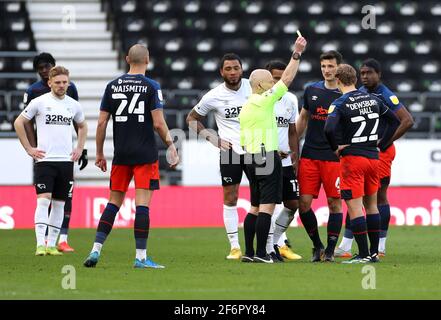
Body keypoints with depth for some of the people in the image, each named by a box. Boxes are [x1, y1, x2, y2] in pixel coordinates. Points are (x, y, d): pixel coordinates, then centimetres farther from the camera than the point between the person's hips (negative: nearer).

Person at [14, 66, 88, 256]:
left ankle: (51, 245, 12)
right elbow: (19, 123, 4)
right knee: (43, 200, -14)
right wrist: (29, 149, 0)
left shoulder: (73, 105, 10)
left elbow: (82, 126, 28)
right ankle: (40, 244, -17)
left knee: (59, 203, 6)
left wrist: (79, 149, 16)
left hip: (66, 161, 4)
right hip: (44, 160, -4)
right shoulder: (39, 102, -2)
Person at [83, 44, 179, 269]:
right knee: (142, 203, -3)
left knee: (114, 202, 11)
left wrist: (99, 153, 14)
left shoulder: (113, 86, 6)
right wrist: (171, 145, 4)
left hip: (121, 155, 4)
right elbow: (158, 123, -10)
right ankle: (141, 256, -5)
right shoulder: (151, 86, -5)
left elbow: (102, 122, 6)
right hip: (145, 155, -4)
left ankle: (96, 250, 2)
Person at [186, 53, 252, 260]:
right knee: (230, 199, 0)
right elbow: (192, 119, 7)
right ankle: (234, 247, 6)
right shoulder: (214, 96, -6)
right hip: (230, 150, -1)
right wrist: (213, 138, -3)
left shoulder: (251, 87, -1)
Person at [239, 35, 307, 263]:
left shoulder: (245, 108, 16)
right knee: (267, 206, -8)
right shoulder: (263, 101, -9)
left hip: (251, 158, 9)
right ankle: (261, 253, -12)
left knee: (256, 207, 13)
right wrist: (297, 54, -4)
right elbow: (287, 78, -9)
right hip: (267, 157, -9)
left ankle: (249, 252, 11)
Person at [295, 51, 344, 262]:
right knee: (304, 203, -1)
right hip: (309, 155, 3)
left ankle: (330, 251, 8)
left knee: (334, 203, -1)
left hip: (334, 157, -3)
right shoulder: (311, 90, 9)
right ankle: (317, 246, 15)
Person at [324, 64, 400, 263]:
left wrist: (335, 148, -10)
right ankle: (374, 252, 19)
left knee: (354, 207, -4)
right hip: (373, 157, 6)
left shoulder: (339, 104, -11)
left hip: (352, 158, -6)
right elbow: (395, 121, 16)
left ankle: (363, 254, -7)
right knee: (371, 204, 16)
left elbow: (329, 129, -27)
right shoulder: (372, 100, 8)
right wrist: (381, 144, 16)